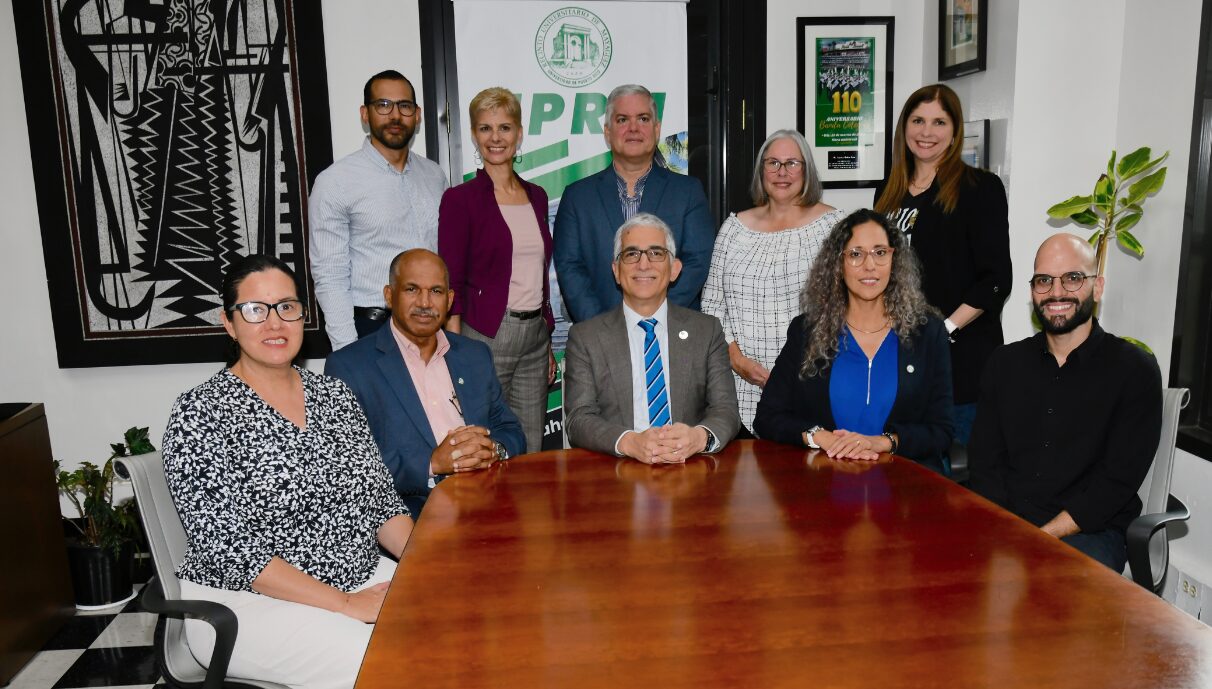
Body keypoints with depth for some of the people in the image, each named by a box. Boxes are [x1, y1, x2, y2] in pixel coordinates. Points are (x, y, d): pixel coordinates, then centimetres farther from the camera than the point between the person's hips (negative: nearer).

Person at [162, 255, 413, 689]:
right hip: (248, 602, -5)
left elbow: (381, 502, 10)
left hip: (363, 576, 5)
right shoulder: (200, 413, -10)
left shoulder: (335, 395, 7)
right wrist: (345, 604, -19)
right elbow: (228, 547, -16)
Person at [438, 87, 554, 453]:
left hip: (535, 336, 6)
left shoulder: (536, 196, 12)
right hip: (485, 336, -5)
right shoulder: (460, 199, -5)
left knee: (531, 451, 11)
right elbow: (451, 284, -7)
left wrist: (548, 344, 15)